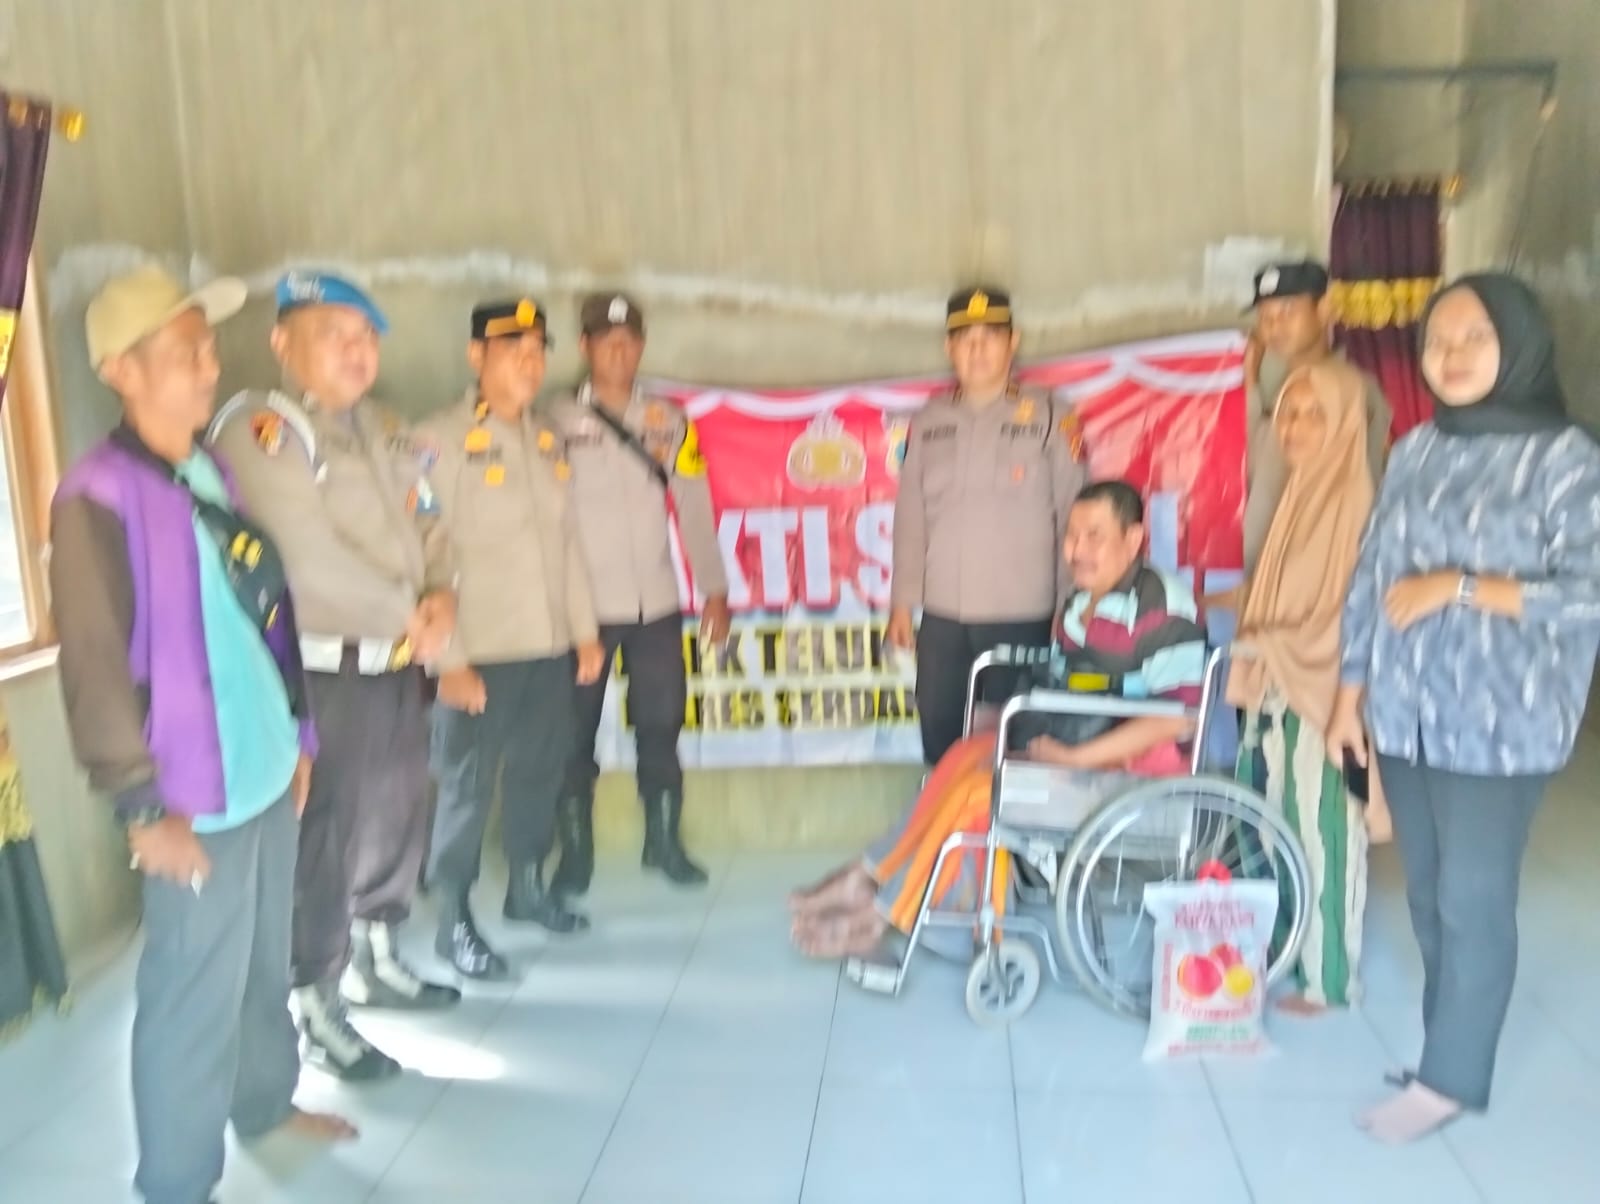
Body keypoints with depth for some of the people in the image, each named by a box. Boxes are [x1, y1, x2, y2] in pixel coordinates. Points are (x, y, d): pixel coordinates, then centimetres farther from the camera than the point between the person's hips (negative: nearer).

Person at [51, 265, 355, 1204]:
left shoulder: (216, 474, 9)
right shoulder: (100, 497, -15)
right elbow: (94, 665, -17)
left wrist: (298, 734, 15)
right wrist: (145, 805, -15)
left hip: (269, 773, 7)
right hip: (198, 798, -7)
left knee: (265, 961, 22)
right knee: (195, 992, 6)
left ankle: (266, 1100, 43)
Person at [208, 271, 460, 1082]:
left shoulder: (381, 429, 14)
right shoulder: (258, 428, -12)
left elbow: (427, 523, 14)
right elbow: (310, 557, -21)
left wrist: (442, 597, -7)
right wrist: (407, 619, -11)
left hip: (400, 664, 8)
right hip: (322, 671, -8)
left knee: (397, 817, 18)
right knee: (325, 841, 0)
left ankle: (376, 962, 38)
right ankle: (316, 1010, 17)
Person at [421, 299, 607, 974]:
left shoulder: (546, 440, 13)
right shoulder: (440, 440, -8)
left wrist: (585, 629, 12)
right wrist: (449, 657, -16)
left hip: (549, 646, 6)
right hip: (481, 652, -6)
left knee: (539, 773, 15)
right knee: (467, 785, 2)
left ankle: (527, 887, 33)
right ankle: (454, 920, 15)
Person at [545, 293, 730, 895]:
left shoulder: (669, 421, 7)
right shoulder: (558, 422, -2)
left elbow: (694, 507, 7)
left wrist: (714, 590, 4)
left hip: (657, 604, 3)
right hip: (583, 606, -2)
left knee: (660, 727, 10)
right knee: (575, 733, 5)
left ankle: (664, 842, 24)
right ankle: (574, 852, 19)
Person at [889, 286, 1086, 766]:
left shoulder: (1048, 420, -1)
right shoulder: (927, 422, 8)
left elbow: (1072, 517, -1)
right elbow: (911, 516, 10)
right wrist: (902, 603, 8)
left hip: (1022, 618, -3)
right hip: (941, 618, 3)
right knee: (939, 744, 9)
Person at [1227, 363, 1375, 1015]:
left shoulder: (1355, 501, -14)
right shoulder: (1300, 494, 12)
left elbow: (1352, 615, -17)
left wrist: (1267, 645, -14)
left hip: (1322, 691, -8)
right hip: (1278, 686, 8)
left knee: (1320, 831, 1)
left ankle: (1327, 977, 15)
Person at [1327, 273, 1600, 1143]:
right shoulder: (1417, 451, 8)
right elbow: (1369, 577, 10)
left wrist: (1459, 587, -18)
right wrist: (1350, 694, 10)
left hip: (1499, 725, -5)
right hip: (1405, 716, 5)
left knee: (1473, 899, 3)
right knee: (1428, 895, 14)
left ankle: (1449, 1078, 18)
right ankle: (1452, 1042, 30)